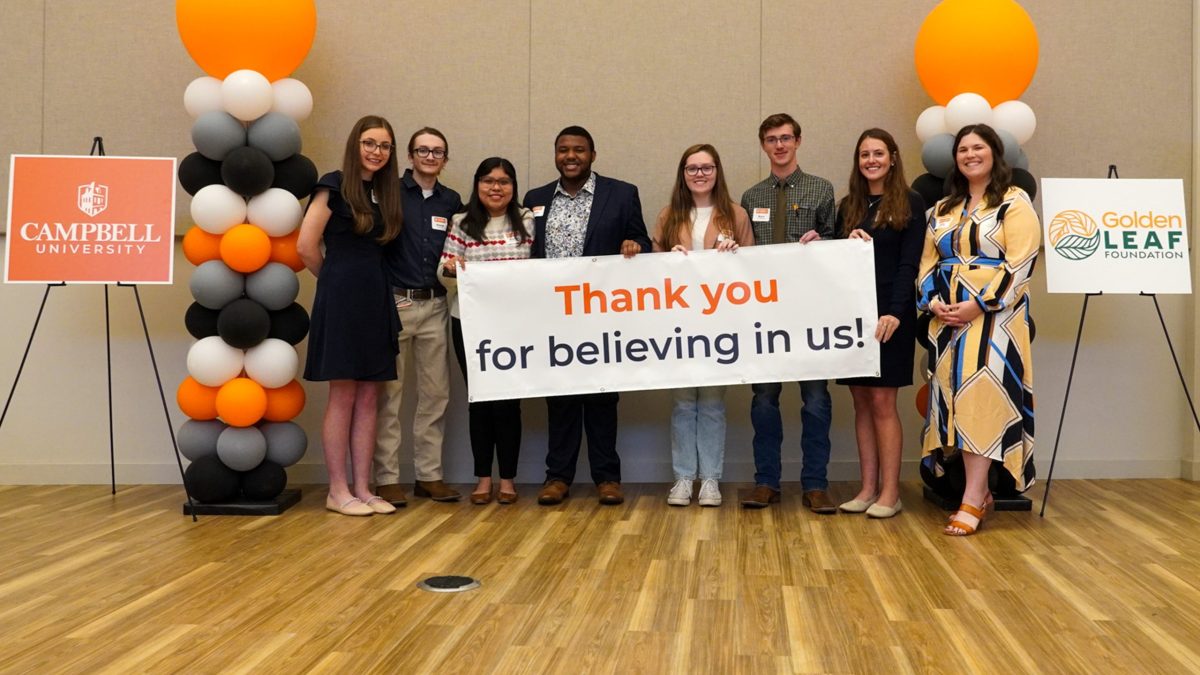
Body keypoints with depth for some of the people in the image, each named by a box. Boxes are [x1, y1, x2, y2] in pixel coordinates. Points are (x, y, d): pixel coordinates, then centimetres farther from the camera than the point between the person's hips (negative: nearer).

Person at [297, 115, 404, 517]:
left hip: (375, 299, 7)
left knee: (368, 399, 6)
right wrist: (335, 279, 4)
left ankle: (362, 489, 12)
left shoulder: (384, 193, 15)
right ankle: (338, 491, 5)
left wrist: (364, 281, 7)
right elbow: (306, 246, -8)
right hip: (341, 298, -7)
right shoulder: (335, 185, -5)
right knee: (343, 397, -3)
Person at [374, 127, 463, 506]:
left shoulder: (451, 201, 11)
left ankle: (429, 474, 16)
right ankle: (387, 478, 8)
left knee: (436, 393, 7)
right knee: (389, 394, 1)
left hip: (434, 306, 5)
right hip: (393, 303, -4)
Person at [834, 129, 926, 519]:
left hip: (890, 314, -5)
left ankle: (890, 492, 0)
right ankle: (868, 488, 10)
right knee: (861, 402, 5)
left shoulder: (910, 204, 0)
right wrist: (849, 245, -6)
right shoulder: (848, 207, 14)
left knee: (882, 402, -6)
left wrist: (895, 312, -17)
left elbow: (909, 263, -7)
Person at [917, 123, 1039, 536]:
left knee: (981, 398, -12)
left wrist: (978, 305, -18)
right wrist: (932, 301, -3)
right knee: (959, 399, 3)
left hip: (993, 316, -6)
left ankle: (972, 499, -10)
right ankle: (980, 493, 11)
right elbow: (928, 261, 16)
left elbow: (1019, 263, -12)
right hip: (947, 318, 6)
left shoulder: (1014, 203, -2)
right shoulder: (944, 209, 17)